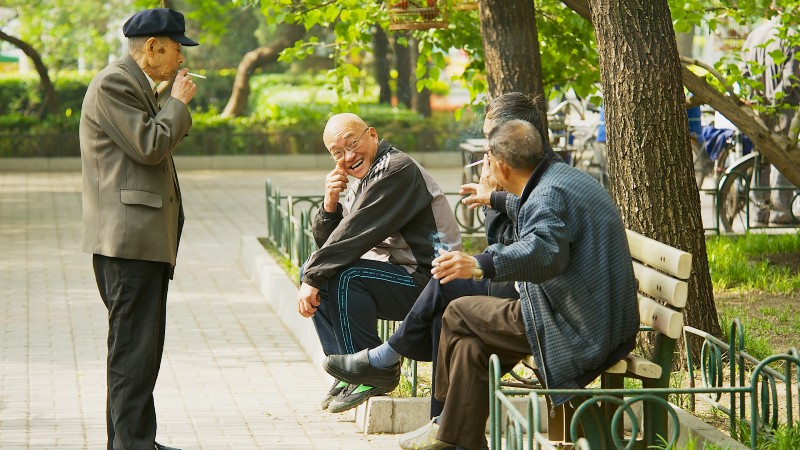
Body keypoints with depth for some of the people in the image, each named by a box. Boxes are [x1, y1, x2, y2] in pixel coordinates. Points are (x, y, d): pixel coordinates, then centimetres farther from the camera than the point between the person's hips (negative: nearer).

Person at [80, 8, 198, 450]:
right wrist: (178, 102, -9)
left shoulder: (135, 85, 20)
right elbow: (149, 146, -18)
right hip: (128, 235, -11)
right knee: (134, 343, -9)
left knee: (141, 342, 14)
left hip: (145, 235, 11)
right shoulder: (114, 83, -12)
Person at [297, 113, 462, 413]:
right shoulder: (363, 182, 14)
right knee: (314, 269, 8)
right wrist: (329, 205, -7)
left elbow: (353, 236, -23)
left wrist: (313, 279, -19)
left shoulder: (397, 169, -17)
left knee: (345, 275, -27)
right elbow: (326, 241, 12)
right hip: (401, 277, 10)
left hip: (428, 282, -10)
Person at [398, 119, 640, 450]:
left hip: (576, 329, -11)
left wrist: (481, 265, -50)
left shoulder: (549, 195, -20)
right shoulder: (561, 177, 15)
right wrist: (496, 200, 55)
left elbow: (545, 251, -40)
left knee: (458, 314, 1)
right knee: (471, 342, 12)